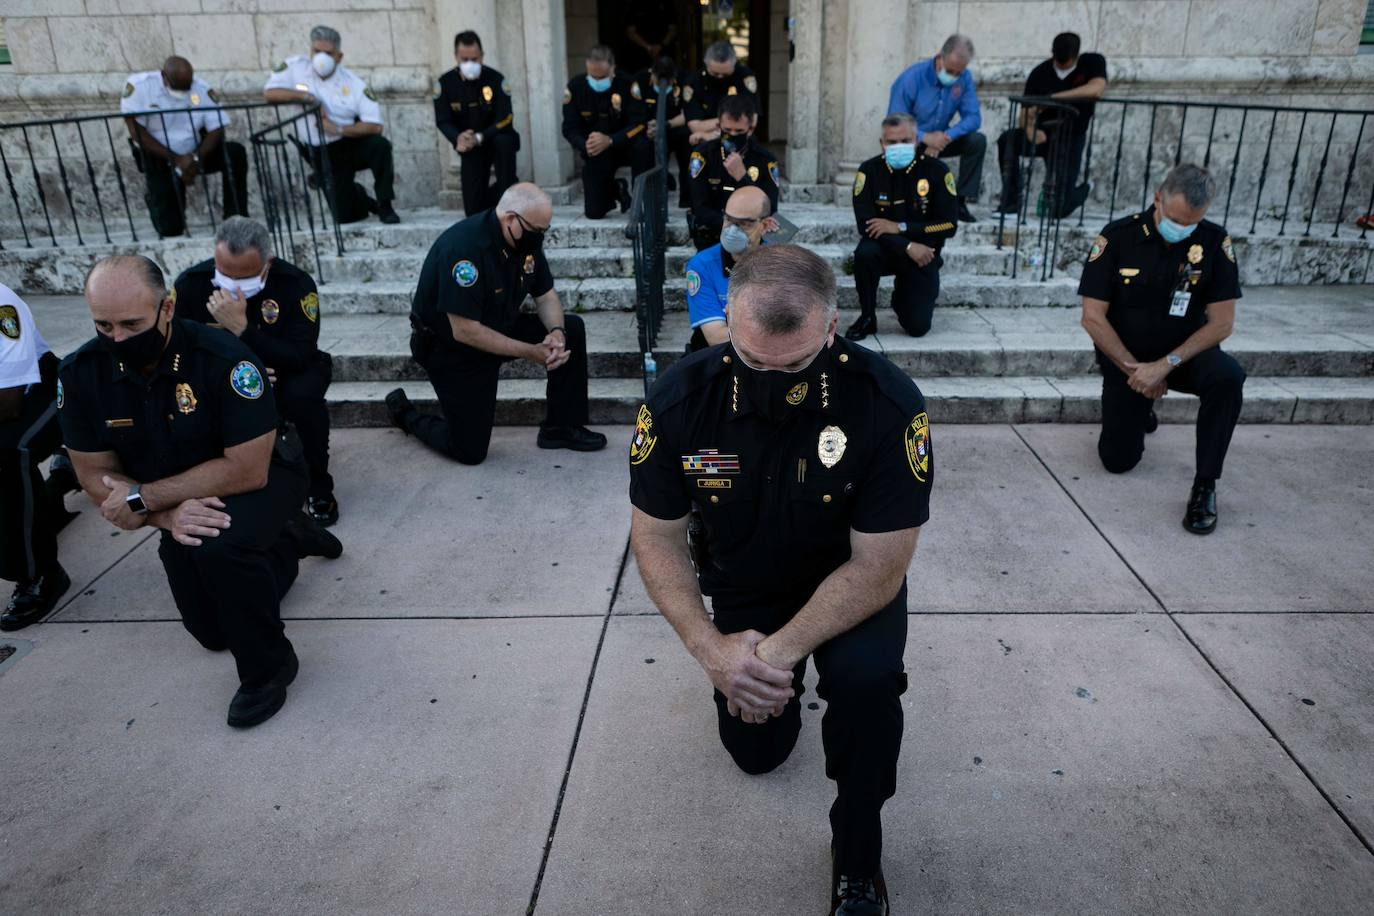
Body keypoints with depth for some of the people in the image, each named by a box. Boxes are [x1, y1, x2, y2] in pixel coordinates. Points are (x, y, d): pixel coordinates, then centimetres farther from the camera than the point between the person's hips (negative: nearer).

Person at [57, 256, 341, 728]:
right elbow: (97, 476, -11)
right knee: (213, 632, 15)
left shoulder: (223, 358, -32)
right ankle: (287, 539, 40)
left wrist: (144, 498, -28)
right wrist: (168, 516, -28)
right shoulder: (80, 373, -18)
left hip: (262, 475, -5)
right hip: (180, 500, 6)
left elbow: (247, 470, -32)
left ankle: (267, 666, -14)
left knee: (220, 546, -39)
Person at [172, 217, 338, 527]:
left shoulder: (296, 284, -23)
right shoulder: (190, 284, -16)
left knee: (303, 394, -36)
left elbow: (300, 359, -30)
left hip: (286, 373, -2)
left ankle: (318, 489, -14)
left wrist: (242, 328, -40)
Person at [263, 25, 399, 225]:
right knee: (344, 216, -9)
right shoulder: (296, 66, -4)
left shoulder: (353, 83, -9)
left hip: (352, 143, 0)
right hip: (322, 154, 0)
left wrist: (338, 129, -26)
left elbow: (375, 125, -17)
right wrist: (307, 97, -21)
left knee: (380, 145, -35)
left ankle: (384, 206, -16)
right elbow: (268, 92, -12)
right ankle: (358, 195, 31)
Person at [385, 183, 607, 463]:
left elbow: (546, 295, 2)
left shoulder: (526, 239, -9)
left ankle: (561, 428, 2)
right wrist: (530, 352, -29)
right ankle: (405, 413, 21)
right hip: (450, 347, -7)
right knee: (470, 450, -7)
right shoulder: (464, 247, -32)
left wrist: (556, 332, -20)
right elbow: (465, 331, -32)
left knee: (571, 329, -8)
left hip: (499, 328, 7)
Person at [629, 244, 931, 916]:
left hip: (852, 584, -2)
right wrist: (710, 648, -27)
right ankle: (787, 685, 47)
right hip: (744, 587, 3)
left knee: (866, 677, -33)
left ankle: (858, 854, -5)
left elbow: (878, 567, -25)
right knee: (756, 751, 12)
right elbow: (656, 535, -14)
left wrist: (781, 651, -34)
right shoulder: (680, 399, -25)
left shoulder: (889, 403, -31)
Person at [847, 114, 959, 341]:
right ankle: (867, 318, -12)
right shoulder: (870, 171, -10)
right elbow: (866, 225, -17)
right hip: (884, 248, 0)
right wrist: (907, 246, -27)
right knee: (864, 253, -36)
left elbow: (949, 225, -14)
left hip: (923, 254, 0)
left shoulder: (936, 170, -11)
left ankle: (902, 296, 29)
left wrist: (900, 227, -21)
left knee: (918, 327, -9)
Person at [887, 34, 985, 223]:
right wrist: (925, 137, -37)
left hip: (939, 139, 4)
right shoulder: (912, 78, -20)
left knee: (977, 141, -18)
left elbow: (973, 117, -13)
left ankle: (960, 202, -11)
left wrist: (947, 136, -32)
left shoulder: (964, 78, -9)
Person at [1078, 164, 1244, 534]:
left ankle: (1205, 485, -20)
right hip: (1124, 359, 0)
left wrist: (1166, 365, -25)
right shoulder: (1117, 238, -15)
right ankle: (1141, 406, 36)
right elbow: (1093, 317, -15)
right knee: (1118, 460, 1)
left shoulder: (1214, 242, -12)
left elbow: (1221, 322, -13)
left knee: (1228, 376, -34)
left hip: (1183, 353, 0)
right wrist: (1134, 369, -16)